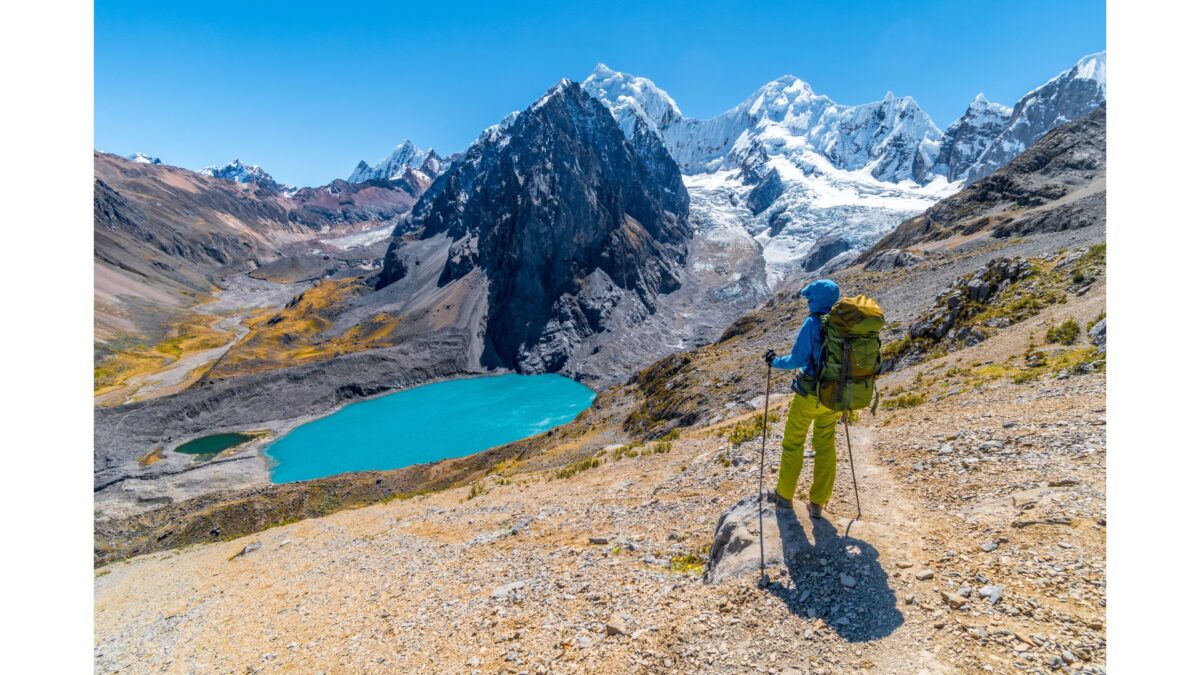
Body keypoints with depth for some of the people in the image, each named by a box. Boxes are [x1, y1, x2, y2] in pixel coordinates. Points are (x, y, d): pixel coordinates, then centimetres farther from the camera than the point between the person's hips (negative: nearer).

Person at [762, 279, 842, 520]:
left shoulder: (813, 323, -17)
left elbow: (797, 359, -18)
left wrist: (775, 361, 0)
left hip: (808, 393, -5)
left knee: (793, 443, 12)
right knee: (825, 447, 16)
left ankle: (784, 495, 25)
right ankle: (817, 503, 23)